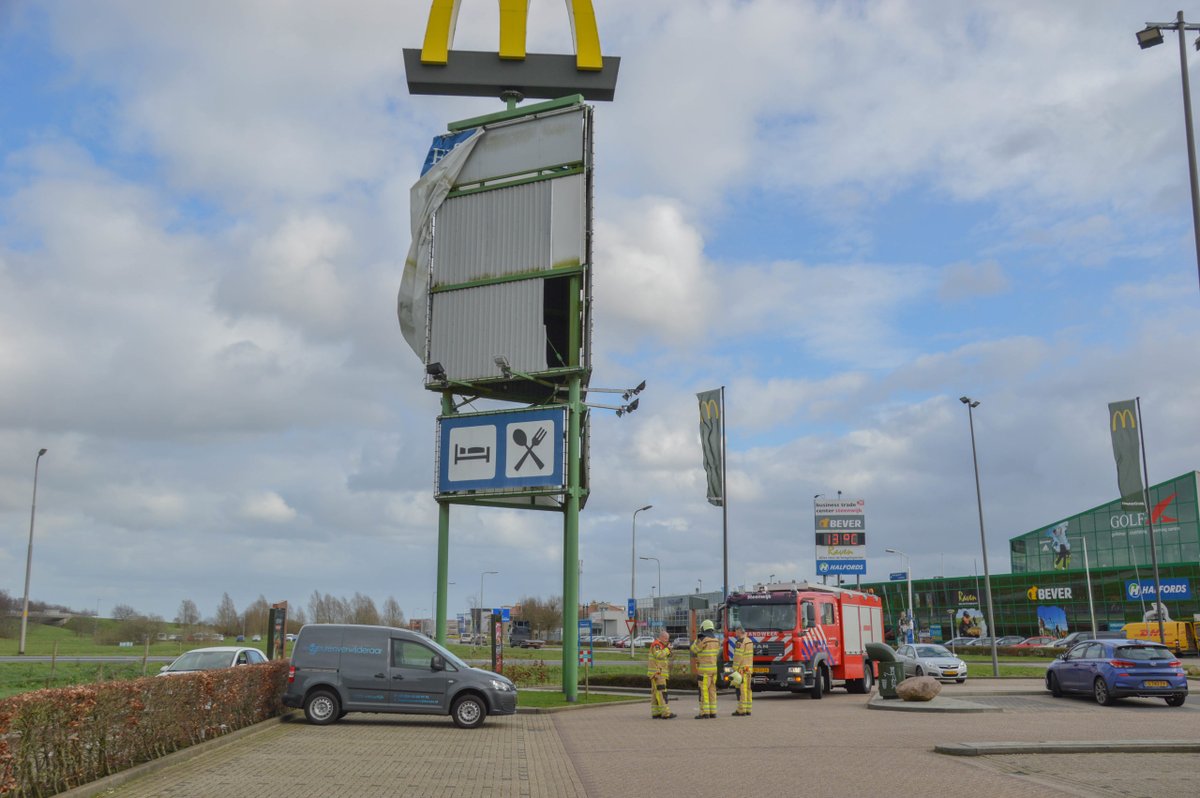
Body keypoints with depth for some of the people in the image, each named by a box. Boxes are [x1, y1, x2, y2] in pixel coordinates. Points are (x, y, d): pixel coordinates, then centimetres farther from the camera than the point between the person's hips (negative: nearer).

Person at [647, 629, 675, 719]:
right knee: (661, 692, -13)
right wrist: (667, 648, -19)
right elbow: (659, 655, -28)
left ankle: (655, 712, 10)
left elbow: (667, 656, 18)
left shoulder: (661, 645, 19)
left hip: (660, 673, 10)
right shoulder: (656, 645, -12)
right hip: (657, 673, -10)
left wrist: (669, 650, 4)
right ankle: (665, 713, -17)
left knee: (656, 693, 9)